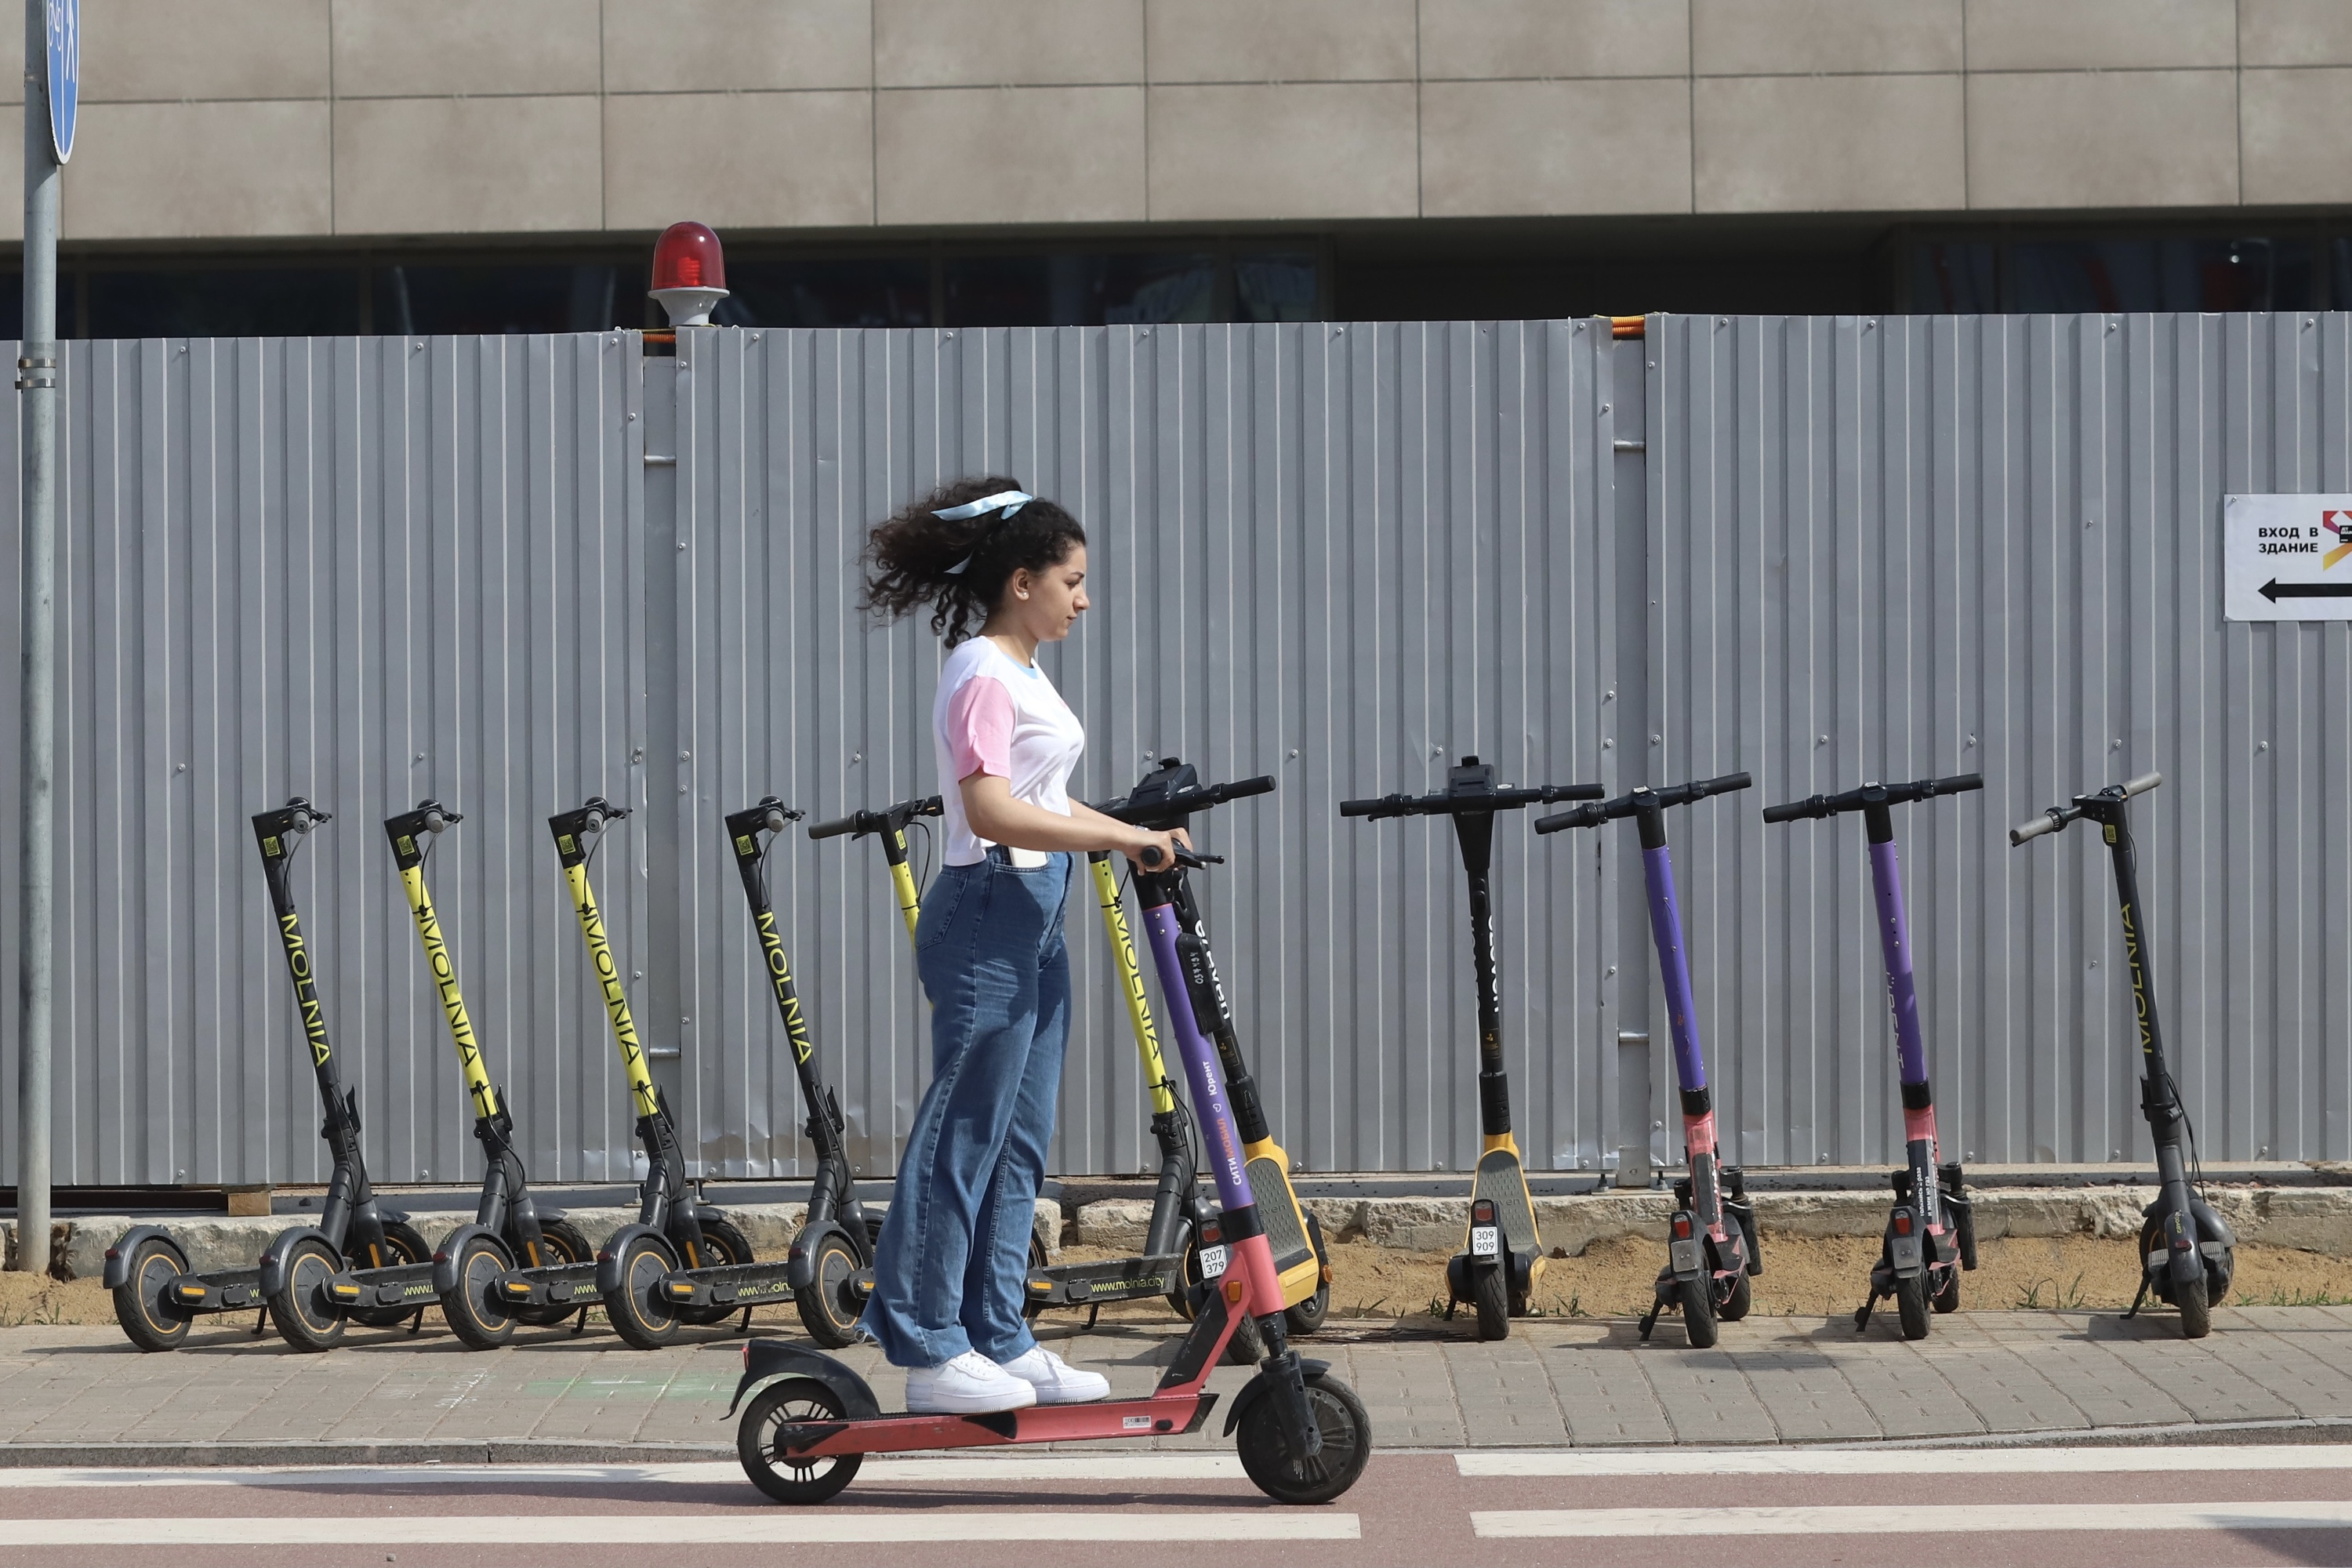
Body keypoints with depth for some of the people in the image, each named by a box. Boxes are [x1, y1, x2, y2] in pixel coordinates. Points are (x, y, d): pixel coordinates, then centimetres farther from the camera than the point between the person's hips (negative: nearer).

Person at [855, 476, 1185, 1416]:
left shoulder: (1019, 672, 17)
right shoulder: (984, 675, -14)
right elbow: (992, 810, -25)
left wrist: (1138, 835, 11)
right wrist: (1117, 836, -24)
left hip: (1032, 922, 10)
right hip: (989, 920, -10)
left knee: (1018, 1141, 12)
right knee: (964, 1134, -5)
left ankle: (999, 1340, 17)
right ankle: (932, 1348, 0)